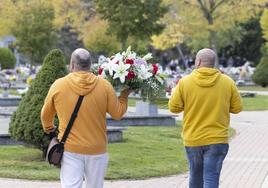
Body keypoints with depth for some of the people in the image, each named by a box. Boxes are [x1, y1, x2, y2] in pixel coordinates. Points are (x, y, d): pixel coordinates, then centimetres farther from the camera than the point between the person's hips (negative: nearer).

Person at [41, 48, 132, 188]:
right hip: (97, 150, 1)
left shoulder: (58, 85, -3)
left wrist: (48, 127, 32)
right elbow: (117, 114, 2)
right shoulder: (104, 85, -5)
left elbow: (46, 115, 10)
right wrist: (124, 95, 20)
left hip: (70, 149, -1)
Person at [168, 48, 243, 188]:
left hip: (192, 140, 1)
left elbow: (174, 107, -1)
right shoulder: (227, 82, -3)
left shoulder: (184, 82, -5)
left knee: (195, 177, 18)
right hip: (217, 140, -1)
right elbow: (237, 108, 3)